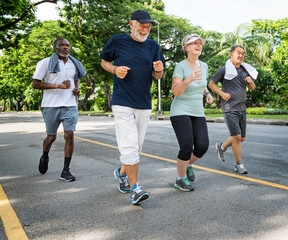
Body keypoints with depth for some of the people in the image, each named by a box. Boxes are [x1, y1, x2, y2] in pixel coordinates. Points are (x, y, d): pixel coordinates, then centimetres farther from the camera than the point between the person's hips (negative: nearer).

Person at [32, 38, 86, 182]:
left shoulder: (74, 64, 12)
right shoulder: (46, 63, -2)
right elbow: (35, 84, -6)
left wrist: (77, 89, 5)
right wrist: (57, 85, -18)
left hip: (69, 106, 3)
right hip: (51, 106, -2)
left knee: (69, 135, -9)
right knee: (51, 137, 10)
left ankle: (65, 171, -1)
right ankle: (45, 157, 43)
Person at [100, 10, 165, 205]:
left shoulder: (153, 46, 8)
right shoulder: (117, 41, 0)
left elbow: (158, 76, 12)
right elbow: (104, 61, 12)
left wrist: (158, 70, -12)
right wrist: (115, 70, -9)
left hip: (144, 104, 4)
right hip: (122, 103, -4)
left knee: (136, 146, 12)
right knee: (129, 146, -12)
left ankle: (122, 172, 37)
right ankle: (135, 188, -4)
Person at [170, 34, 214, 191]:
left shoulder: (203, 66, 7)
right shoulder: (180, 66, -11)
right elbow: (175, 91, -20)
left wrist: (207, 94, 3)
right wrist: (189, 79, -36)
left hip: (197, 113, 6)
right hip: (180, 112, -5)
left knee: (202, 146, -9)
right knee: (187, 146, -17)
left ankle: (188, 164, 24)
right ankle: (180, 179, 6)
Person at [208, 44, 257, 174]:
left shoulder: (245, 70, 13)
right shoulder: (224, 70, -3)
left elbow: (252, 88, 18)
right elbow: (211, 84, 2)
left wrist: (250, 81, -5)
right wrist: (222, 93, -13)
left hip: (242, 108, 7)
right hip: (229, 109, -6)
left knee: (241, 138, 11)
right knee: (237, 137, -13)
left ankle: (222, 146, 35)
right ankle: (239, 165, 2)